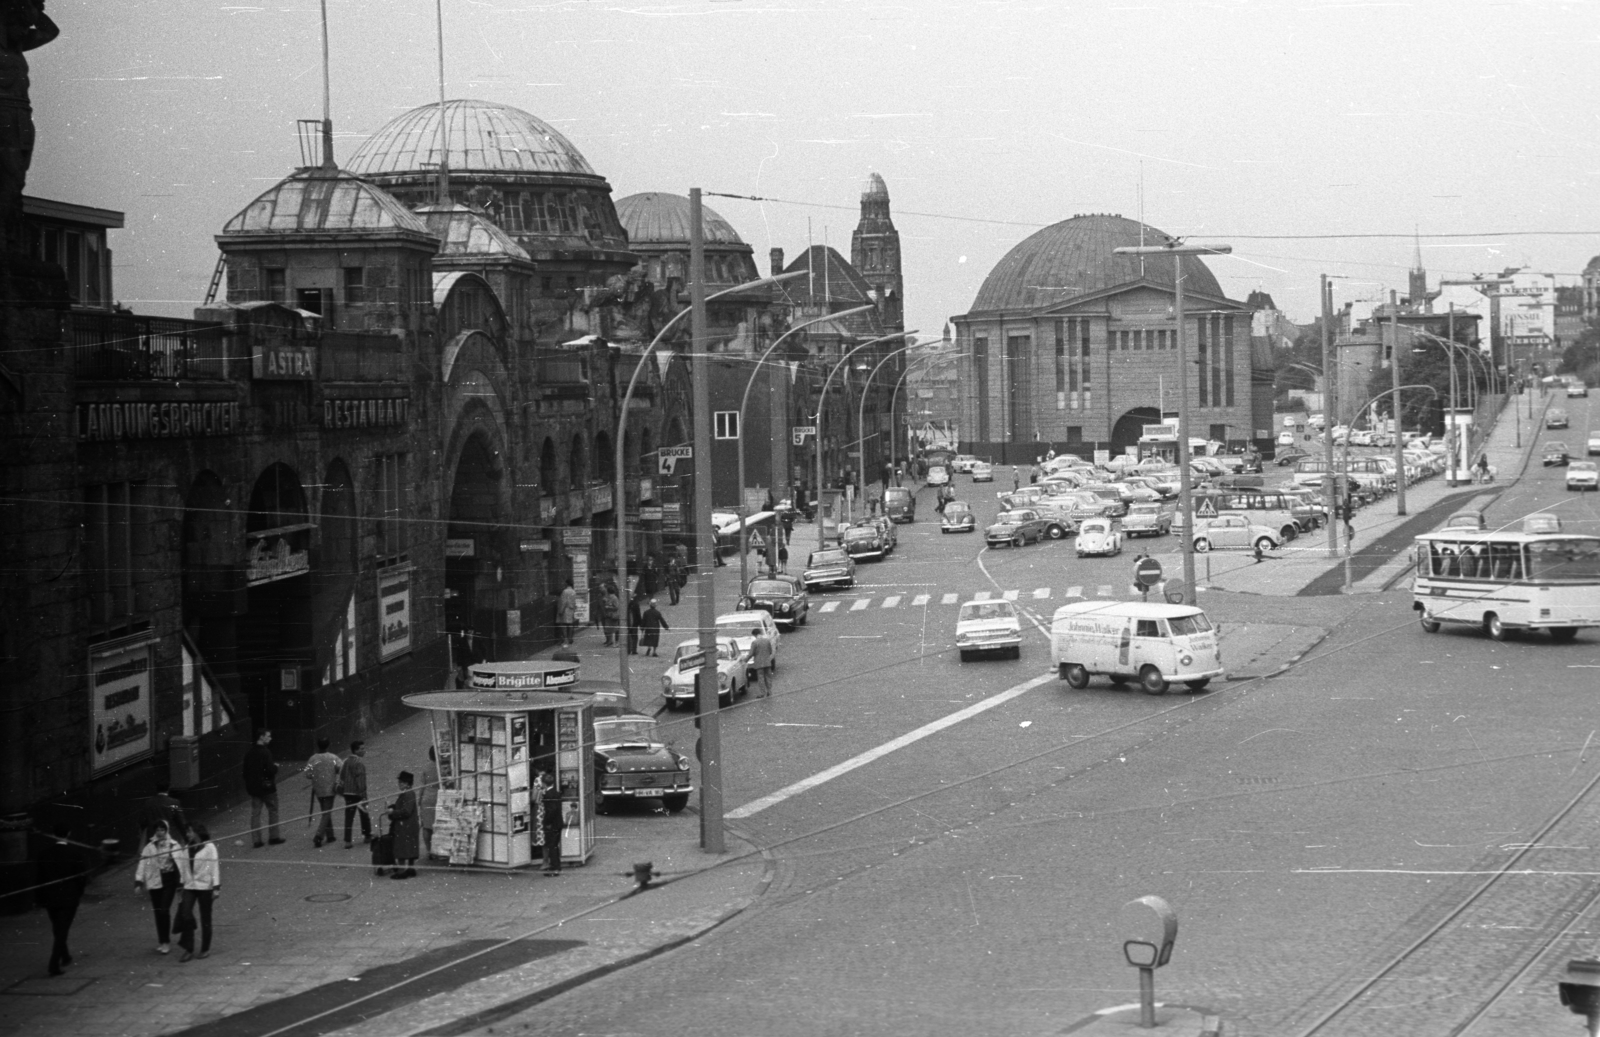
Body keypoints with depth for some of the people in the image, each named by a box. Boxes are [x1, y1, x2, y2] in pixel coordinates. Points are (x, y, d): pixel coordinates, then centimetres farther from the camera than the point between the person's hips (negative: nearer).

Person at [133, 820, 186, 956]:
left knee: (165, 910, -13)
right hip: (155, 881, 3)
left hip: (170, 880, -3)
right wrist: (139, 882, -6)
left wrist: (181, 883, 2)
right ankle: (161, 941, 17)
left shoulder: (174, 846, 0)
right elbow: (142, 864, 3)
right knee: (158, 912, 6)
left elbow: (181, 863, 3)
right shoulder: (149, 848, 5)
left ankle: (166, 942, -6)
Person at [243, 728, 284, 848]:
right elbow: (271, 770, -23)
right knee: (273, 811, 10)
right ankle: (273, 837, 15)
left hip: (253, 787, 6)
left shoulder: (249, 753, 4)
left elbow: (246, 771, 10)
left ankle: (256, 839, 5)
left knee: (255, 813, 6)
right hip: (267, 787, -6)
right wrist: (275, 767, -1)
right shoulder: (265, 752, -18)